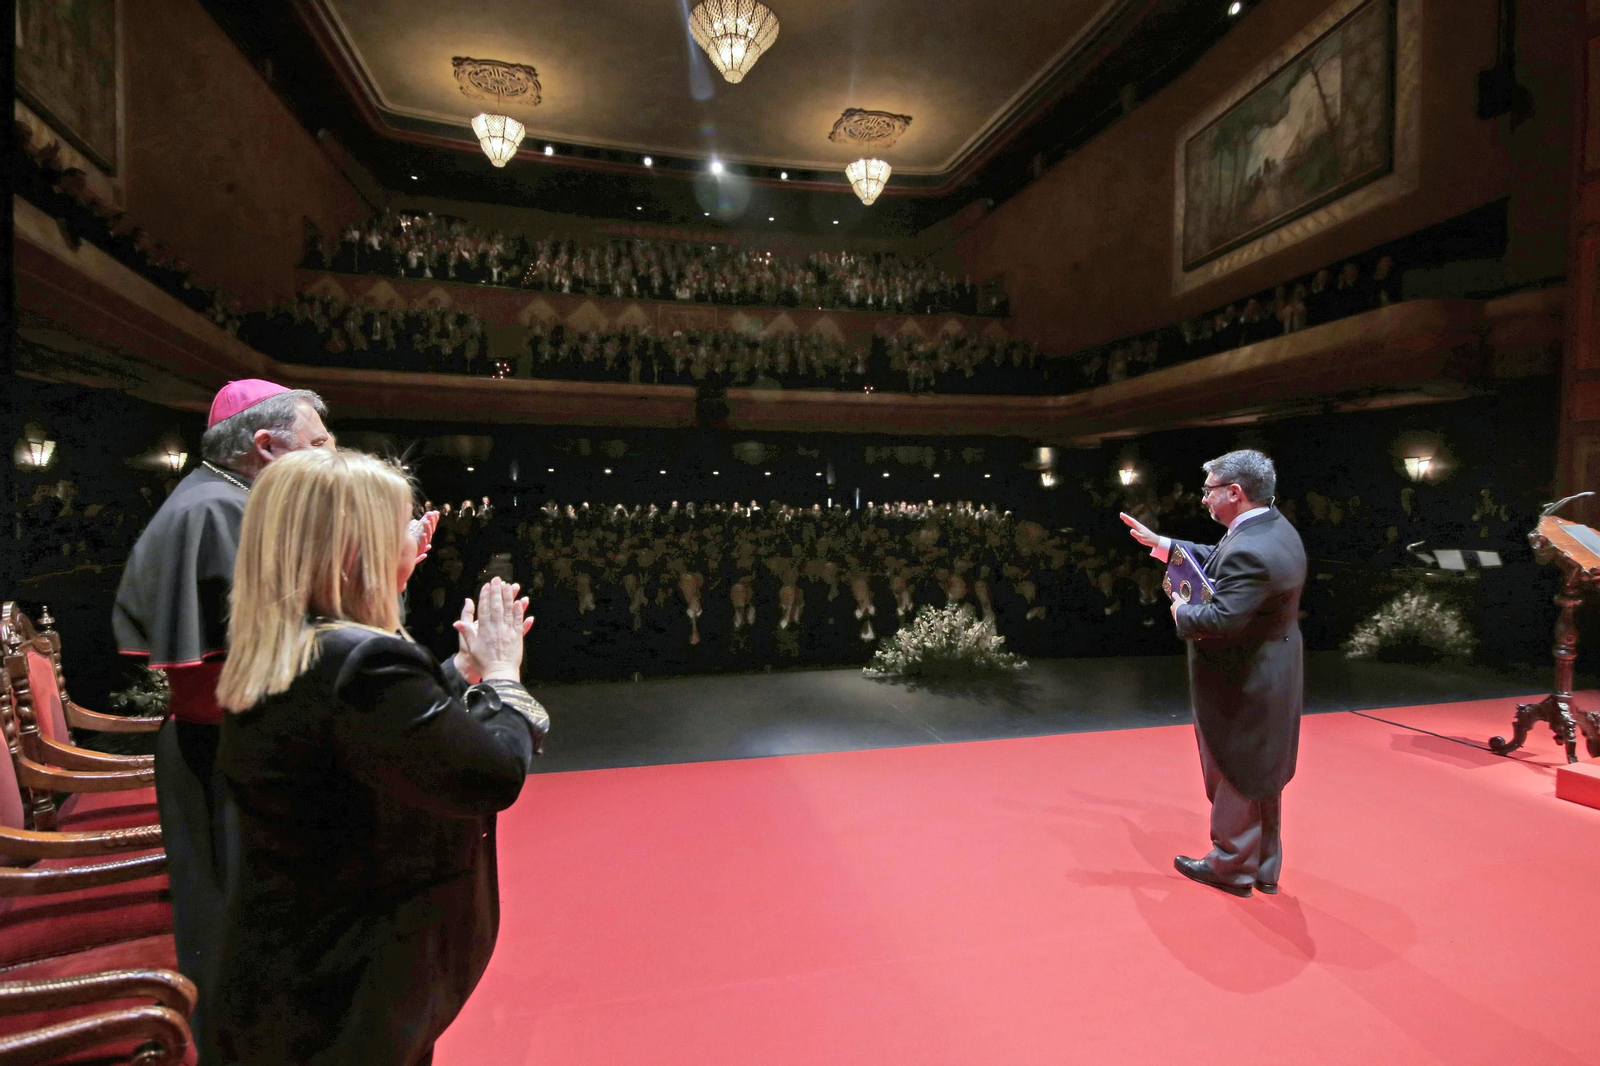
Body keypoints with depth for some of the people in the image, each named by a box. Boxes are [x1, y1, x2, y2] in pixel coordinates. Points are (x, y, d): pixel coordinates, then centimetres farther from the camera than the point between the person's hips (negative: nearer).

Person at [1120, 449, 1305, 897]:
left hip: (1239, 688, -10)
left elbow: (1219, 621, -34)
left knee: (1232, 779, 9)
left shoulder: (1249, 552, -30)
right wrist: (1160, 544, 13)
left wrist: (1181, 612, -14)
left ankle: (1231, 868, 28)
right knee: (1260, 777, 22)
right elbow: (1216, 560, 14)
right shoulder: (1274, 526, 2)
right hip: (1270, 676, 10)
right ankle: (1264, 866, 38)